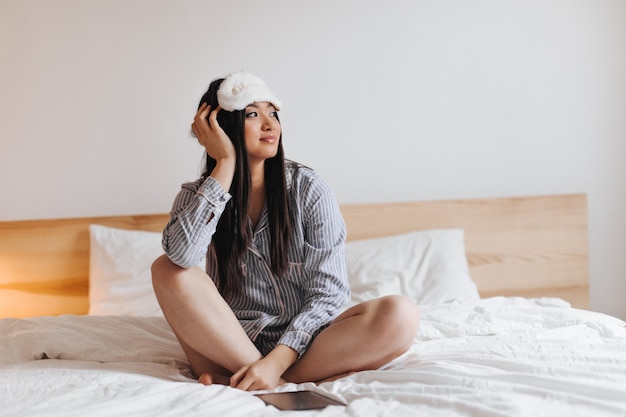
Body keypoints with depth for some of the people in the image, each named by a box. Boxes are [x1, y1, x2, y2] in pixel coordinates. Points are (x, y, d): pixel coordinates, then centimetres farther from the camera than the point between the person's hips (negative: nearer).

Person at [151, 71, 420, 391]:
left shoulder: (308, 189, -3)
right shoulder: (197, 195, 1)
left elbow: (328, 290, -8)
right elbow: (181, 255, -23)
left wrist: (277, 361, -22)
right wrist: (225, 165, -16)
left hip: (301, 342, 0)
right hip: (230, 342, 0)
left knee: (400, 315, -26)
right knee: (167, 271, -24)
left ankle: (227, 378, -25)